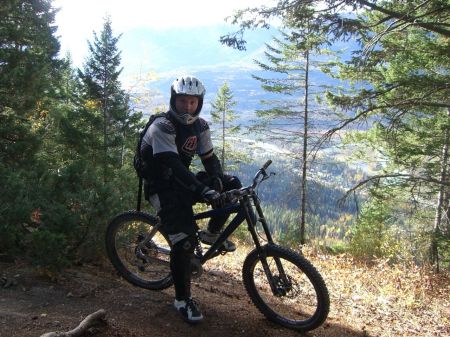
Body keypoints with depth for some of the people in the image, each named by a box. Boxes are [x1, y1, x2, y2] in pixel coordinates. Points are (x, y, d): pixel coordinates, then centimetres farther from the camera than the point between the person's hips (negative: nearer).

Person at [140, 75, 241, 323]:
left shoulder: (200, 126, 1)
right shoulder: (162, 126, -21)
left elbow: (209, 158, 1)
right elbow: (173, 164, -32)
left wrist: (217, 180, -21)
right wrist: (203, 190, -43)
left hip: (183, 181, 7)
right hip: (162, 186, -7)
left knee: (232, 185, -10)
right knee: (184, 240, -19)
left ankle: (212, 234, 10)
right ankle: (182, 300, 0)